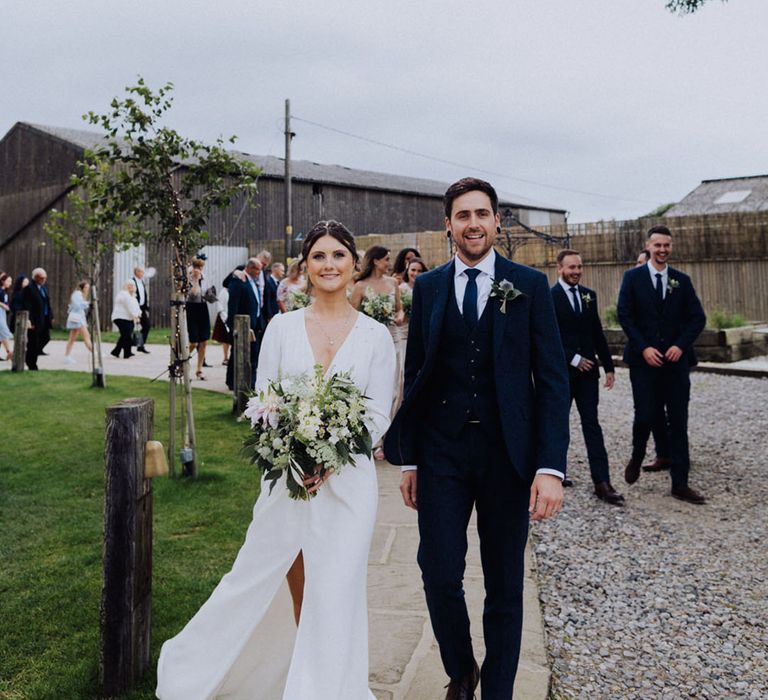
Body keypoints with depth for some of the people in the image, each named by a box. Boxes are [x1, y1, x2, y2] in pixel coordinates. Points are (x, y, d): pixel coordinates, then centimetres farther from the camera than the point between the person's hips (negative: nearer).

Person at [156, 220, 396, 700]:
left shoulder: (376, 336, 1)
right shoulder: (282, 327, 3)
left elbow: (379, 415, 0)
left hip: (348, 479, -1)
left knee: (336, 595, 4)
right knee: (253, 579, 13)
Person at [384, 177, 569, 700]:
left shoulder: (530, 285, 0)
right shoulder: (428, 287, 6)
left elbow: (552, 378, -4)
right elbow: (415, 375, 9)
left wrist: (551, 467, -13)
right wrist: (407, 459, 7)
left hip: (507, 452, -1)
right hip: (441, 451, 1)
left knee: (504, 585, 10)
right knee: (439, 574, -1)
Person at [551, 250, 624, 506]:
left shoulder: (589, 295, 11)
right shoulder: (549, 297, -7)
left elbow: (598, 333, 13)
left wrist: (609, 366, 10)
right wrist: (574, 359, -13)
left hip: (587, 369, 4)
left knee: (592, 424, 0)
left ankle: (602, 482, -3)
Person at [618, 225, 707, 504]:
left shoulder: (682, 280, 9)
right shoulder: (633, 277, 2)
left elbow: (698, 317, 5)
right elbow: (624, 315, -4)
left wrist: (681, 345, -10)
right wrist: (643, 348, -13)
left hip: (676, 360, 2)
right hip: (644, 360, -2)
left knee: (679, 422, 3)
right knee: (645, 416, -4)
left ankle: (680, 484, 9)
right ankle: (636, 458, 28)